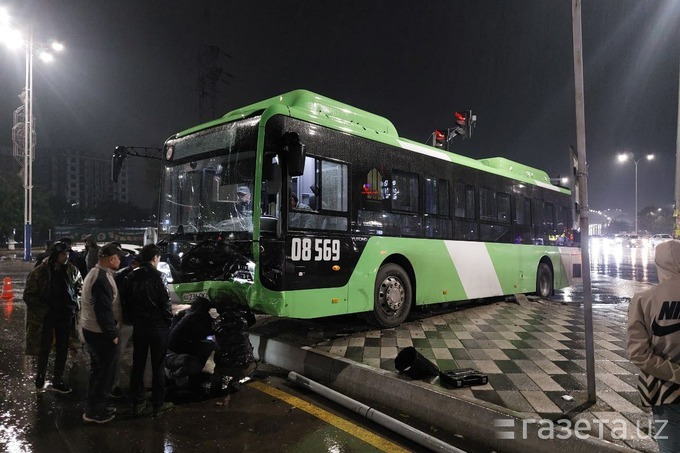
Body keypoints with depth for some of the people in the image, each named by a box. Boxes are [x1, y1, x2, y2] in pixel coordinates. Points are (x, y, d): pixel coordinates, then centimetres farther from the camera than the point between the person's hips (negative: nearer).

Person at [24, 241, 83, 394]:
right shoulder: (40, 272, -15)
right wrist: (43, 309, -15)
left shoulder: (71, 270, -4)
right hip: (46, 317, -3)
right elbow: (29, 295, -10)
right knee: (44, 348, 11)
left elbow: (79, 285, 15)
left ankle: (57, 380, 26)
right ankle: (40, 376, 34)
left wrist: (75, 303, 5)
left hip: (65, 316, 4)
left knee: (62, 348, 11)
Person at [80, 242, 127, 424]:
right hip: (101, 332, -11)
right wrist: (112, 334, -19)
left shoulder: (95, 273, 11)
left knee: (99, 369, 22)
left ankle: (94, 406, 34)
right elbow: (104, 310, -26)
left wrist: (110, 331, 18)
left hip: (92, 329, 11)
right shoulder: (102, 278, -23)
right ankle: (95, 411, 14)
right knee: (105, 371, 2)